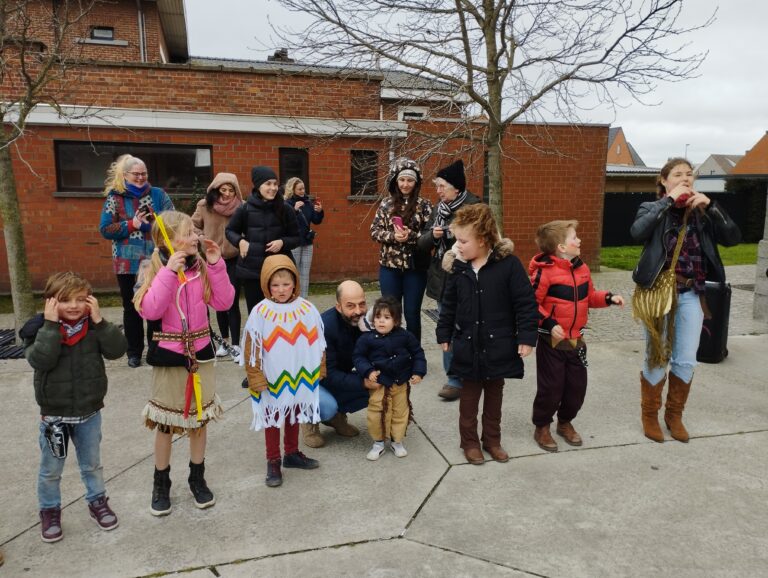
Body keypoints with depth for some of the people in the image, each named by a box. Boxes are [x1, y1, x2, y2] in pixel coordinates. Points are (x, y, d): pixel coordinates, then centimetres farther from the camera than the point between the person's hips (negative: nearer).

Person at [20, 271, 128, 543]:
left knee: (92, 464, 20)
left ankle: (97, 501, 40)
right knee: (51, 469, 16)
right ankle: (50, 510, 38)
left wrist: (99, 320, -26)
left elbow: (117, 349, -19)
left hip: (89, 412, 2)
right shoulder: (39, 329, -13)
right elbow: (41, 360, -29)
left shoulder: (94, 326, -7)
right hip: (54, 415, -1)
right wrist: (51, 324, -31)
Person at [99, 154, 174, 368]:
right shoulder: (114, 197, 1)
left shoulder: (157, 194, 5)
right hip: (128, 263, 0)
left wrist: (153, 223, -15)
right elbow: (105, 229, -5)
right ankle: (134, 352, 22)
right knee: (131, 308, 10)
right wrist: (131, 225, -15)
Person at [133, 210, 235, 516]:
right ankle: (161, 484, 29)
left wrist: (216, 264, -12)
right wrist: (169, 271, -27)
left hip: (200, 353, 3)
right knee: (165, 423, 10)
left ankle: (197, 479, 32)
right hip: (168, 356, -3)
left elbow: (223, 303, -6)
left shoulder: (201, 266, -1)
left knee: (200, 418, 13)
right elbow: (150, 311, -23)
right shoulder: (153, 270, -10)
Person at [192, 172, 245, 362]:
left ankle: (236, 345, 5)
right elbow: (192, 226, 8)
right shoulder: (204, 205, -6)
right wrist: (203, 238, -6)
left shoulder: (241, 207, -12)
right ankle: (225, 341, 28)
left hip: (234, 260, -3)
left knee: (232, 303, -3)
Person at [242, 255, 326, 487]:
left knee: (294, 414, 19)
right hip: (272, 378, -3)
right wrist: (255, 378, -9)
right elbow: (252, 348, -10)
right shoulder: (261, 312, -15)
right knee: (272, 418, 11)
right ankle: (273, 461, 24)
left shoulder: (307, 309, -6)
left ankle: (292, 453, 38)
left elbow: (316, 342, 3)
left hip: (299, 375, 3)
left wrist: (318, 370, 5)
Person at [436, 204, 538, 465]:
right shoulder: (459, 268, -3)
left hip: (499, 345, -2)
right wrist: (444, 334, 8)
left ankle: (492, 440, 33)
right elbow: (449, 304, 7)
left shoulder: (508, 263, -14)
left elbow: (525, 302, -12)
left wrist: (526, 337, -14)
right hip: (468, 346, 2)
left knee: (494, 396, 17)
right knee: (469, 398, 12)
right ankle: (469, 441, 28)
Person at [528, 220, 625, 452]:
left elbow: (589, 297, 17)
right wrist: (548, 324, -23)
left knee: (577, 385, 14)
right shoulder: (545, 271, -18)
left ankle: (565, 422, 36)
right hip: (552, 340, -7)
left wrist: (608, 298, 1)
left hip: (576, 340, 7)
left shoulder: (582, 268, 5)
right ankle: (542, 427, 23)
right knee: (550, 387, 2)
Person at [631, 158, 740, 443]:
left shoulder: (701, 213, 7)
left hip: (690, 296, 3)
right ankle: (649, 415, 23)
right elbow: (637, 232, -24)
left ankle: (674, 414, 27)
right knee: (657, 357, 6)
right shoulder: (652, 208, -2)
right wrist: (668, 200, -20)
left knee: (686, 361, 8)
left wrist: (710, 205, -13)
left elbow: (732, 237, -5)